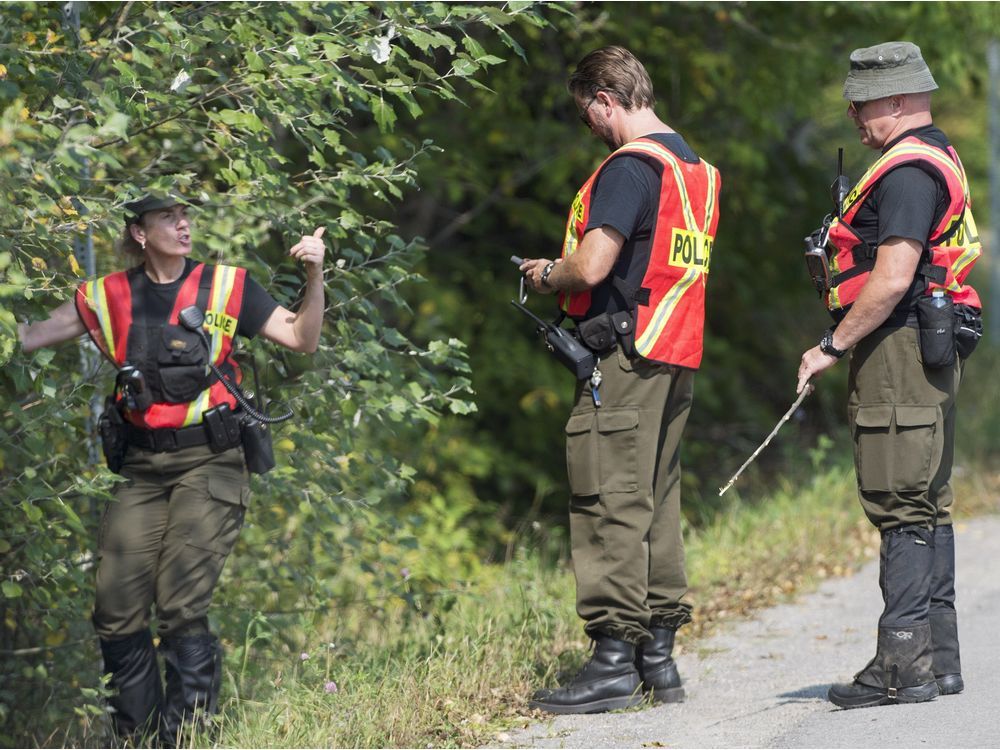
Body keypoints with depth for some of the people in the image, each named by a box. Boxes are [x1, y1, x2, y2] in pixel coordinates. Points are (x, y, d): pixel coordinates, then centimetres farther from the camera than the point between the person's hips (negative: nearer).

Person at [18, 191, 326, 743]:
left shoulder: (226, 287, 3)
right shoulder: (109, 298, 8)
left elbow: (303, 340, 2)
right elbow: (28, 339, 11)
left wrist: (314, 276, -12)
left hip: (207, 461, -3)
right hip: (140, 468, 3)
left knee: (181, 607, -13)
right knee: (116, 611, 0)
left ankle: (186, 736, -4)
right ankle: (133, 740, 13)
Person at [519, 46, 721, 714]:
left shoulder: (630, 166, -14)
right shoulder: (694, 166, 17)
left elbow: (592, 265, -21)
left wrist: (549, 276, 0)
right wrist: (566, 271, 19)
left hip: (624, 357, -10)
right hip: (678, 357, 10)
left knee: (611, 504, -8)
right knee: (658, 503, 12)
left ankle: (614, 661, -9)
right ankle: (658, 655, 16)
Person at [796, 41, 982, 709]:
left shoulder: (907, 170, -15)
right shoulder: (941, 160, 20)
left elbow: (892, 279, -22)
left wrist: (833, 346, -15)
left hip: (899, 352, -11)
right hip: (934, 353, 11)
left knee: (902, 510, -11)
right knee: (929, 508, 12)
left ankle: (904, 665, -11)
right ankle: (940, 658, 15)